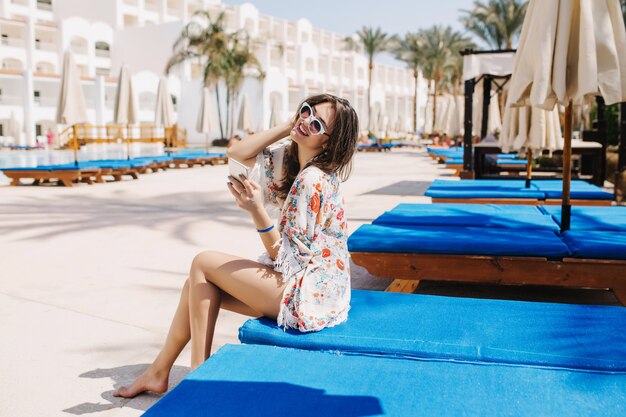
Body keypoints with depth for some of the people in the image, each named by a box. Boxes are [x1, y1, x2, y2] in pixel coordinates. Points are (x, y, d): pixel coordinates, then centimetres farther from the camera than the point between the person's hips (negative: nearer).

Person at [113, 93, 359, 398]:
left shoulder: (313, 180, -22)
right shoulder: (289, 158, 6)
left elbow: (286, 256, -19)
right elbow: (237, 153, 4)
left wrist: (257, 210, -30)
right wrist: (289, 126, 0)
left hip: (310, 296, -9)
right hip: (300, 284, 9)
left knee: (203, 264, -5)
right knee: (201, 285, 7)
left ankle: (198, 374, 5)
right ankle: (159, 371, 21)